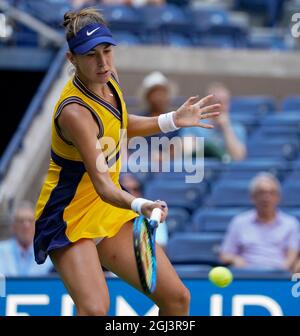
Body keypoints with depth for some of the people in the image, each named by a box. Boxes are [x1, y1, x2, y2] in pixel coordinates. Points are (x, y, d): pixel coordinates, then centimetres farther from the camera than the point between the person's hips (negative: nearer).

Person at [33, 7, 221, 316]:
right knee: (94, 309, -31)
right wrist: (140, 205, -56)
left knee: (177, 298, 2)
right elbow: (102, 184, -38)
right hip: (69, 220, -8)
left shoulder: (109, 77, -3)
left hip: (111, 214, 8)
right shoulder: (74, 112, -29)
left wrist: (172, 120, 11)